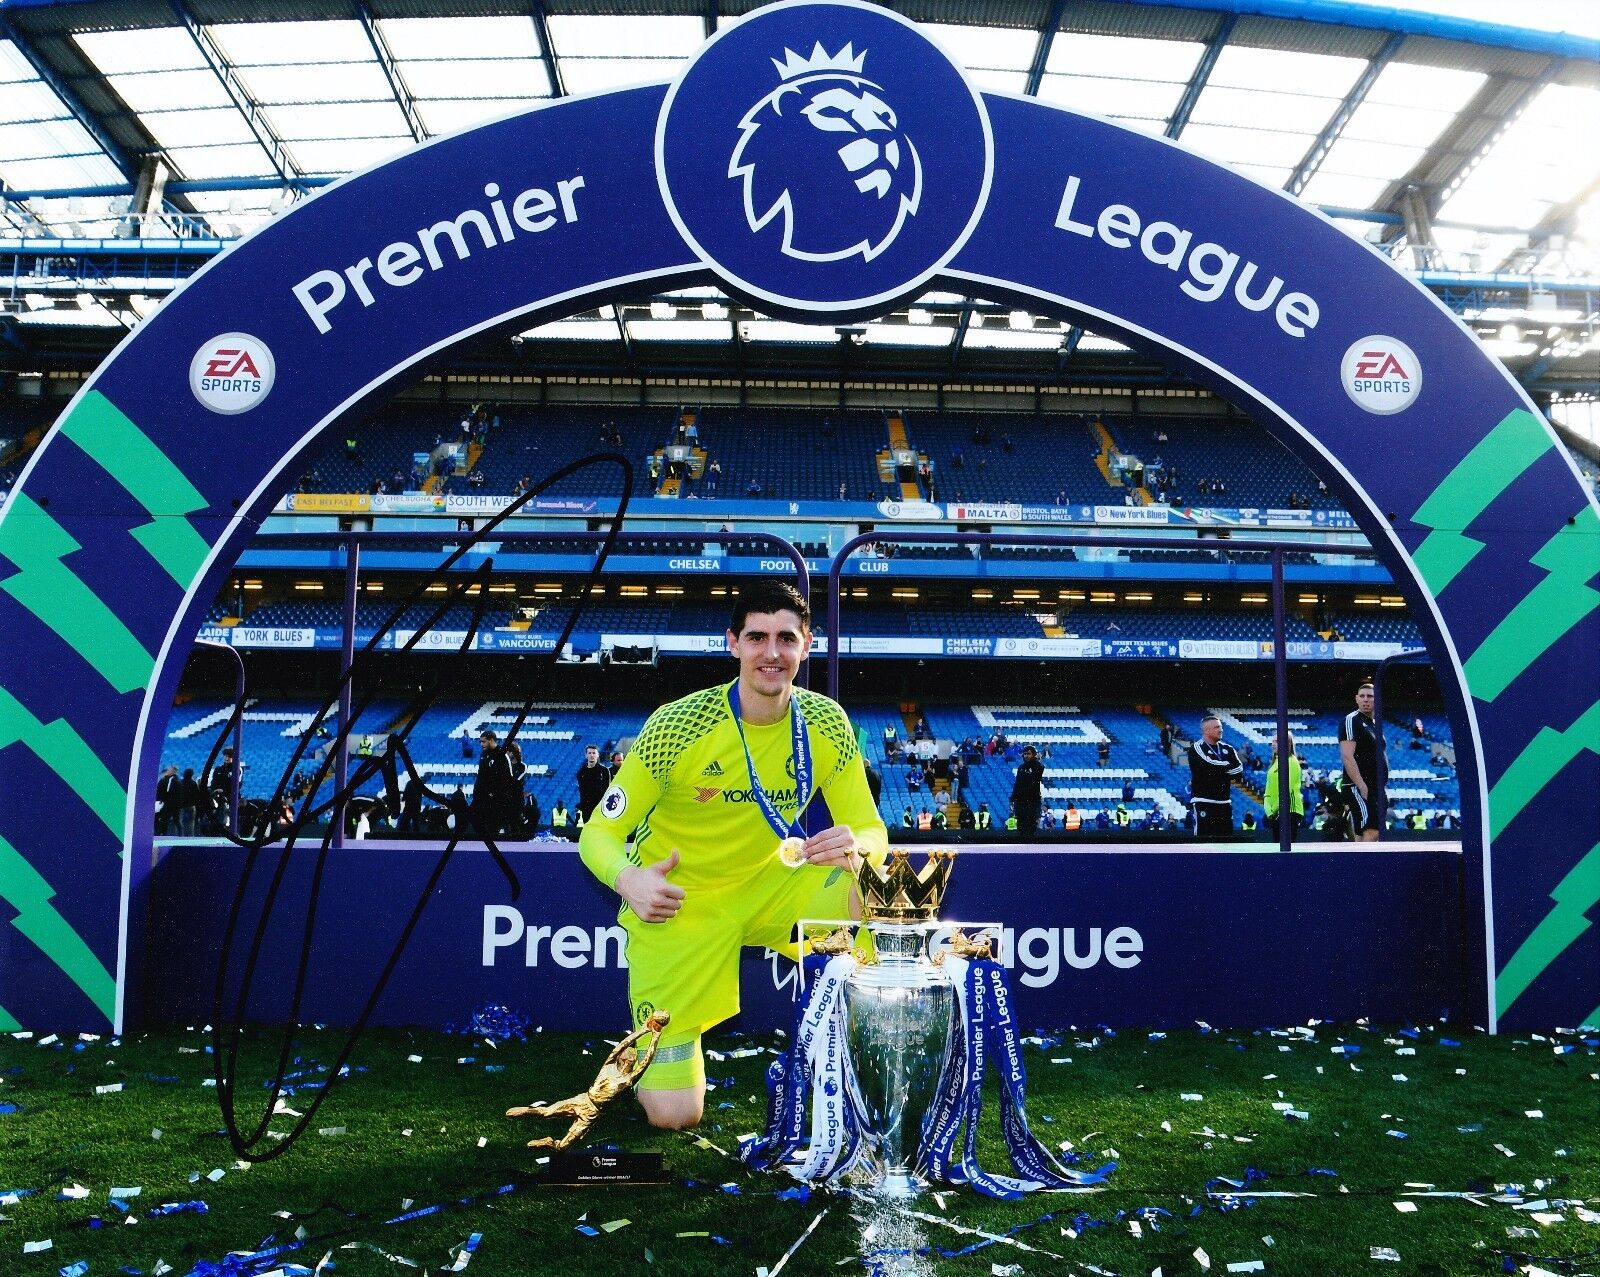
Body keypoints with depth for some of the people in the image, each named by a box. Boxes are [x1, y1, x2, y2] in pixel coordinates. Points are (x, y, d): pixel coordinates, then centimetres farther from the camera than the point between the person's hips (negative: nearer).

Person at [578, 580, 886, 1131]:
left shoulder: (825, 723, -10)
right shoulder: (676, 727, -19)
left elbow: (873, 832, -6)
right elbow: (599, 832, -14)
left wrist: (856, 846, -32)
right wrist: (628, 879, -37)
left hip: (767, 888, 3)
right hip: (677, 904, -3)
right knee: (674, 1115, -10)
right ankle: (660, 1047, 26)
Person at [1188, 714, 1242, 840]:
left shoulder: (1227, 749, 12)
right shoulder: (1197, 748, -7)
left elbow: (1239, 772, 0)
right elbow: (1211, 766, -21)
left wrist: (1220, 771, -13)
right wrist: (1229, 766, -5)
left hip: (1224, 803, 7)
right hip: (1204, 802, -7)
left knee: (1227, 835, 10)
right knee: (1203, 837, -10)